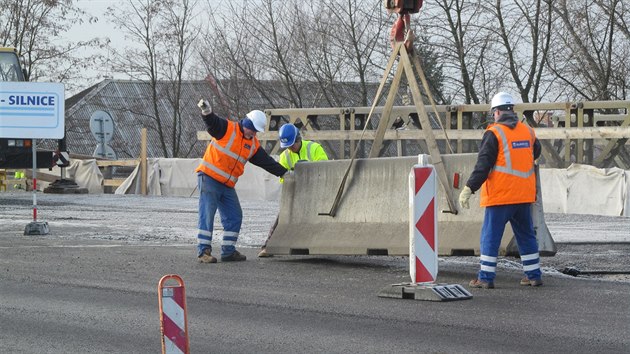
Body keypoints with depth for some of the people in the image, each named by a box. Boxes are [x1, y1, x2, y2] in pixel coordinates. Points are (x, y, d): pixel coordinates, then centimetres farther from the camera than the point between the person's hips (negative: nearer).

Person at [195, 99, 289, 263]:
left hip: (227, 185, 7)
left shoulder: (253, 145, 13)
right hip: (209, 178, -7)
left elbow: (267, 162, 19)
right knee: (207, 215, -10)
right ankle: (204, 251, -9)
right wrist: (207, 112, -45)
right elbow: (212, 122, -23)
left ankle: (228, 251, 15)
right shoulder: (227, 128, -6)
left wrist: (284, 173, 18)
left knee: (235, 217, 6)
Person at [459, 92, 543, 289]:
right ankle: (534, 276, 16)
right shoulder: (528, 131, 8)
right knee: (526, 235, 14)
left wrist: (469, 188, -14)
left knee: (490, 236, 0)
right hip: (524, 195, 6)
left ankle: (486, 278, 0)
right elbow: (536, 152, 27)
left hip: (500, 196, -6)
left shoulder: (494, 133, -10)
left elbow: (483, 165, -15)